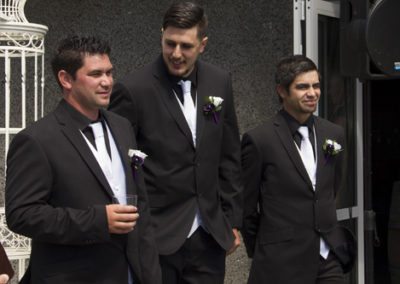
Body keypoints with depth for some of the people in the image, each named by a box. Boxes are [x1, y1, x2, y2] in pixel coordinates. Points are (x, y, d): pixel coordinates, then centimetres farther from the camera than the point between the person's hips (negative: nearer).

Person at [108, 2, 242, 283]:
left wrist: (232, 220, 10)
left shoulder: (219, 82, 4)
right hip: (155, 237, -4)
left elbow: (229, 157, 11)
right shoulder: (133, 89, -11)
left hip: (208, 235, 4)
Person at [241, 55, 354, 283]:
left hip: (329, 258, 4)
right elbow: (245, 205, -2)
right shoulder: (259, 140, -10)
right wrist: (259, 252, 7)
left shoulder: (334, 134, 5)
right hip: (281, 264, -4)